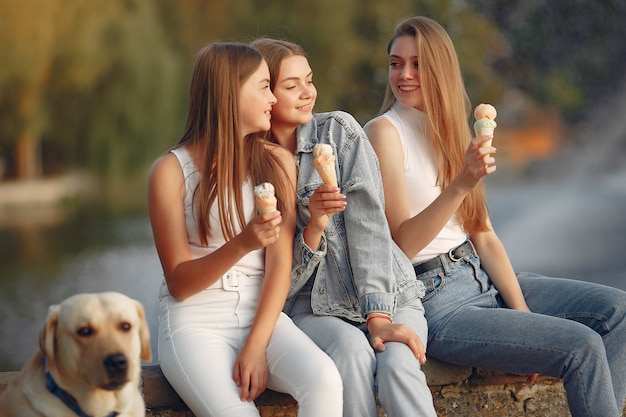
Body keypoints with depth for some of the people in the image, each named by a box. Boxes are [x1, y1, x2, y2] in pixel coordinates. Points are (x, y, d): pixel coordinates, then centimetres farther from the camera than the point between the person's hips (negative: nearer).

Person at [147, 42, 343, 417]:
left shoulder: (277, 163, 7)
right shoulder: (172, 171, -4)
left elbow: (280, 264, -1)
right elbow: (179, 284, -5)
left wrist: (256, 346, -15)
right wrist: (241, 245, -22)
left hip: (261, 313, 3)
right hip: (196, 321, -3)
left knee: (324, 379, -28)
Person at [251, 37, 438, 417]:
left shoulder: (338, 130, 1)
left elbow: (367, 222, -9)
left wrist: (379, 317, -20)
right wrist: (314, 227, -21)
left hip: (389, 294, 0)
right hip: (316, 308, 0)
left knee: (397, 363, -31)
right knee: (351, 347, -33)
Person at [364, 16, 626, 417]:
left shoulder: (448, 130, 13)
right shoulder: (384, 132, -10)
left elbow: (483, 234, 9)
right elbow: (402, 243, -17)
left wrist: (522, 311, -2)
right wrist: (460, 185, -30)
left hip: (482, 277, 8)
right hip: (433, 298, -8)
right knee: (582, 346, -19)